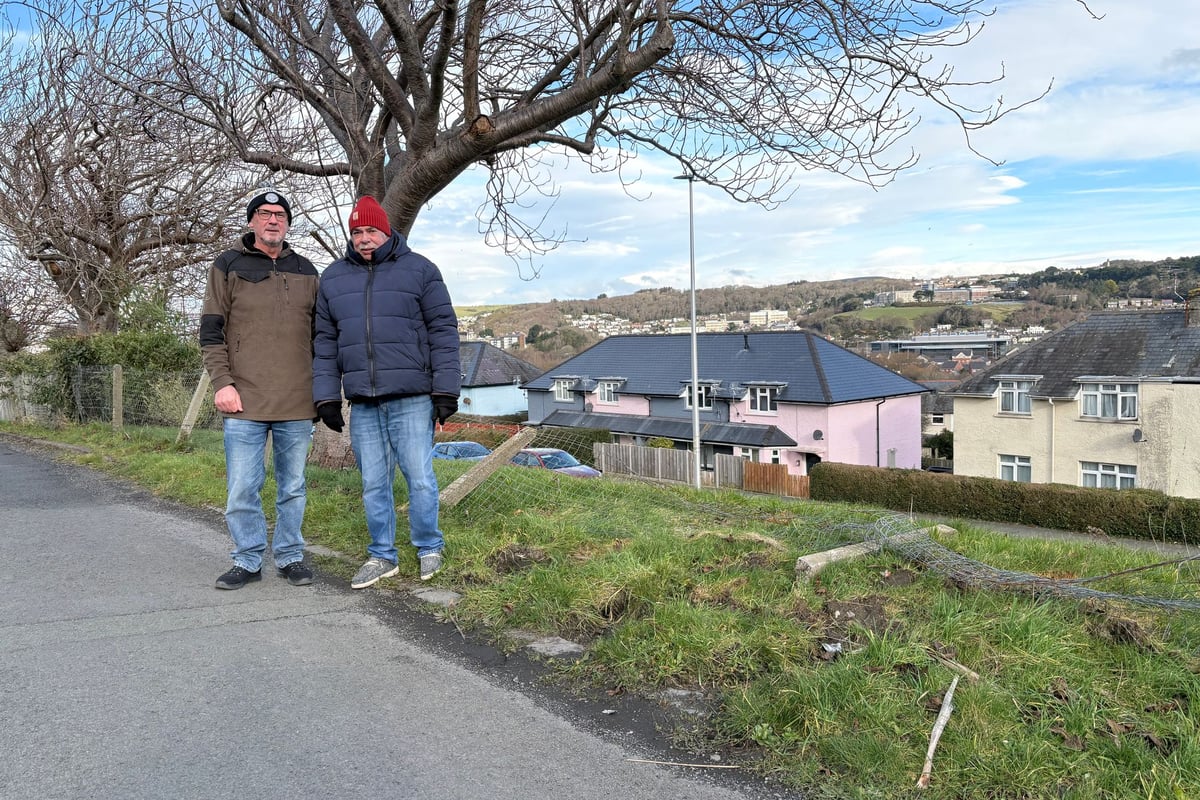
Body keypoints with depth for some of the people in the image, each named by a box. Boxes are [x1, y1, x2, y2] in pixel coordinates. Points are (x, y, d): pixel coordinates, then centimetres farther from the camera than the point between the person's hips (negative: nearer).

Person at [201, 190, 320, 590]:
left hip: (297, 405, 3)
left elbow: (318, 334, 17)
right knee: (242, 489, 1)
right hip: (244, 402, -2)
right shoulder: (228, 266, 4)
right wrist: (223, 383, -9)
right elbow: (211, 332, 1)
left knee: (293, 486, 10)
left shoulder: (305, 271, 13)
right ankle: (247, 560, 15)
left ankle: (290, 556, 21)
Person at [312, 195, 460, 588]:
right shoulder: (333, 278, 13)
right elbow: (324, 342, 14)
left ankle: (429, 548, 18)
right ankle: (382, 556, 22)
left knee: (420, 478, -2)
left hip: (411, 398, -3)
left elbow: (443, 330, -1)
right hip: (362, 402, 4)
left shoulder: (419, 270, 2)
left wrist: (446, 389, -7)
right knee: (373, 485, 9)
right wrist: (326, 396, 7)